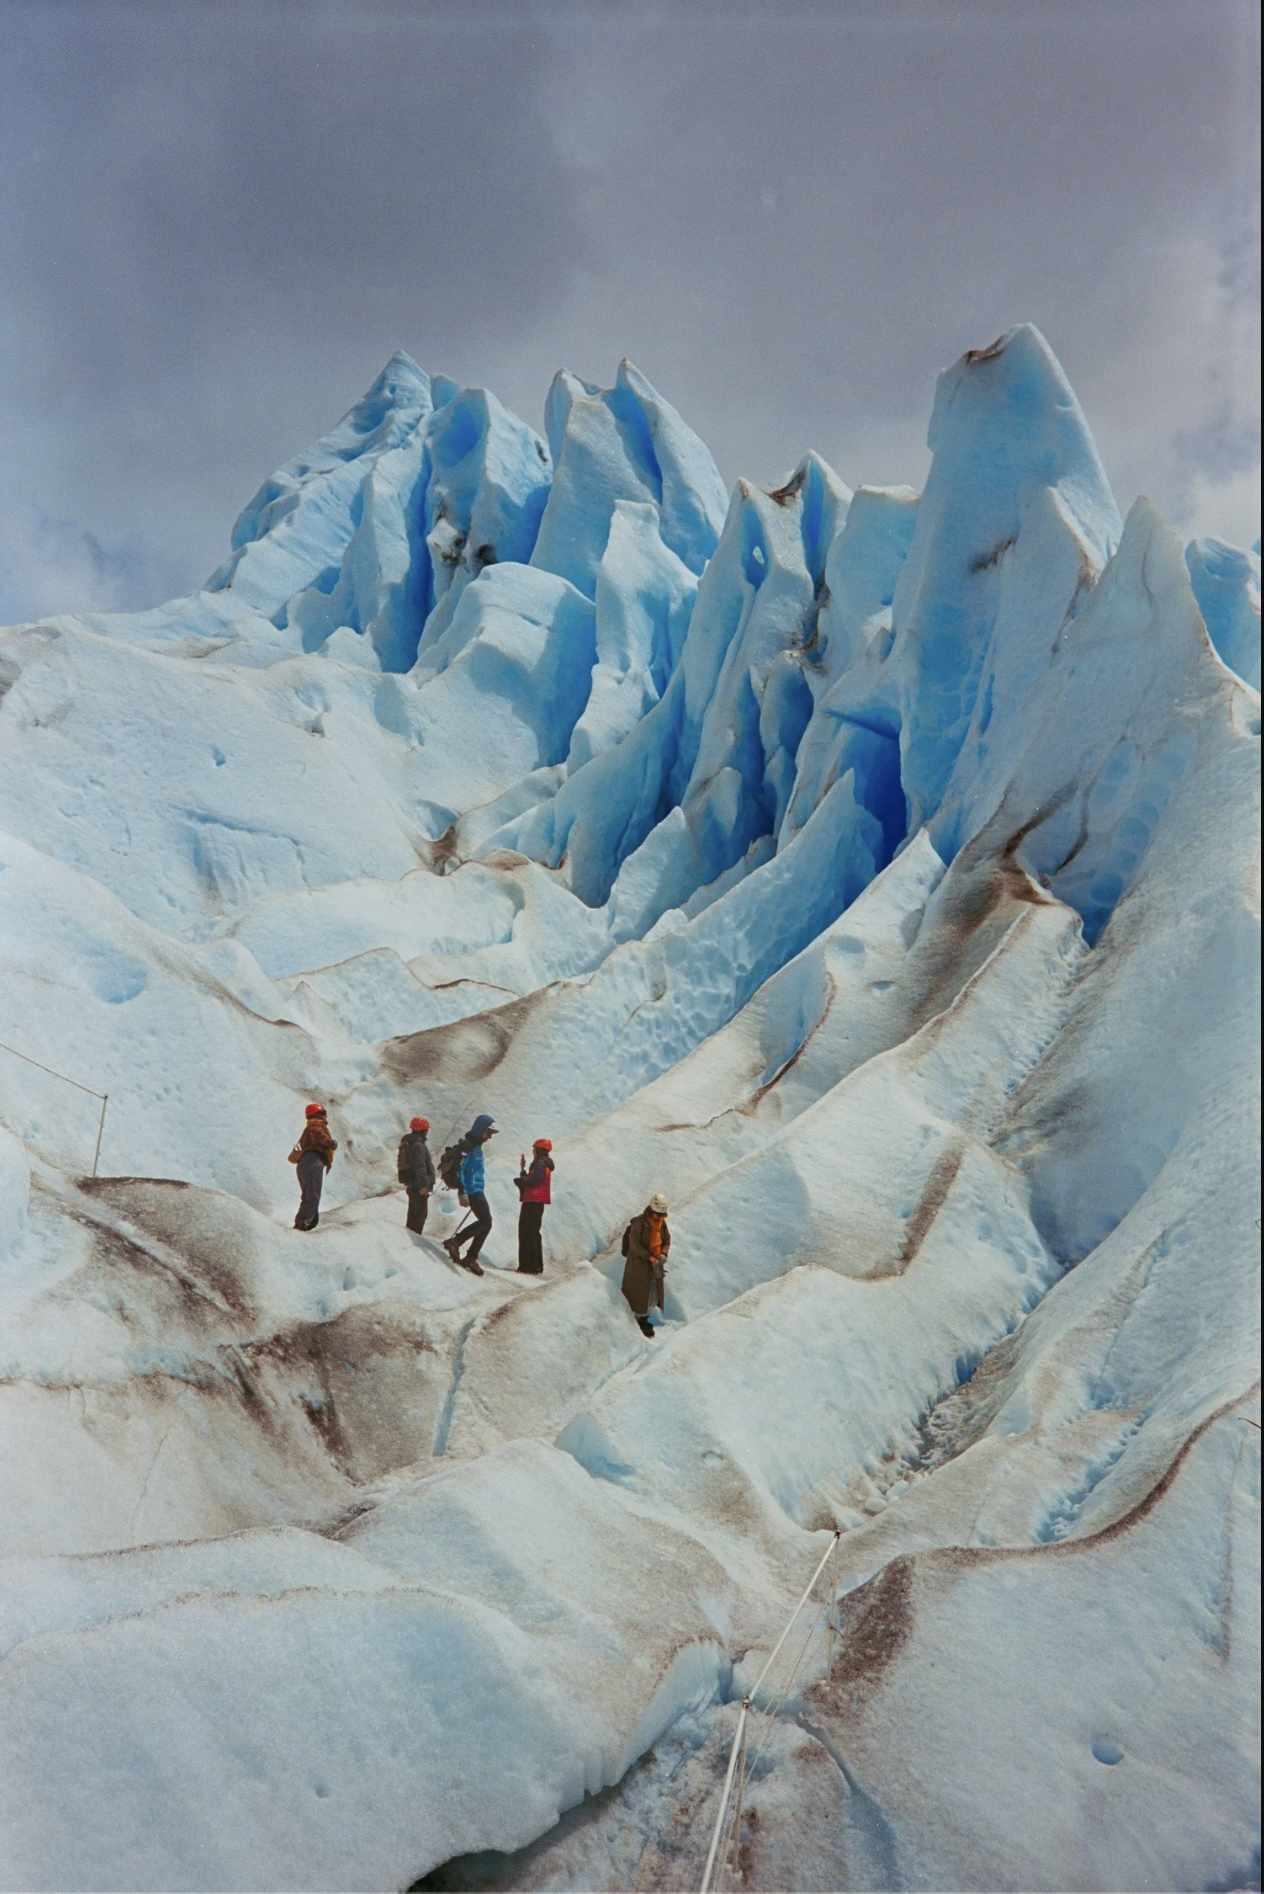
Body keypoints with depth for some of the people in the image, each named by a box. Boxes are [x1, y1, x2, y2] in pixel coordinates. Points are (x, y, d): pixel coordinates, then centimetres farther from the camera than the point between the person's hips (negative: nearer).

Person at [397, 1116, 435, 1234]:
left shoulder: (407, 1144, 16)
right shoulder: (418, 1145, -17)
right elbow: (420, 1166, -24)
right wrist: (424, 1184, -26)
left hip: (411, 1184, 10)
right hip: (418, 1185, -10)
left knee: (414, 1213, 19)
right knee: (420, 1214, -8)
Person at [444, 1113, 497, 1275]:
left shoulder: (476, 1146, 18)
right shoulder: (467, 1145, -13)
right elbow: (459, 1169, -20)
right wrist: (462, 1192, -25)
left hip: (477, 1191, 10)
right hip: (472, 1190, -10)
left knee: (485, 1223, 7)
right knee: (485, 1221, -16)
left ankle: (471, 1257, 11)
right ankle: (455, 1241, -10)